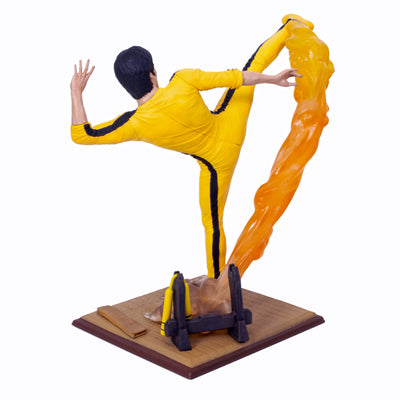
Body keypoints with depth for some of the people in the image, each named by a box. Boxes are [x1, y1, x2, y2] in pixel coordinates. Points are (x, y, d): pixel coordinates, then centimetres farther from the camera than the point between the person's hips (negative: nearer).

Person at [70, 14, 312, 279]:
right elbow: (234, 78, -16)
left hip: (217, 161, -2)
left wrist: (76, 93, -9)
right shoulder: (183, 82, -27)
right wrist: (272, 79, -4)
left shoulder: (135, 125, -27)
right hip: (230, 124, 2)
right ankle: (292, 28, 44)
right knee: (254, 64, 23)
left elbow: (81, 135, -19)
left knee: (212, 223, 16)